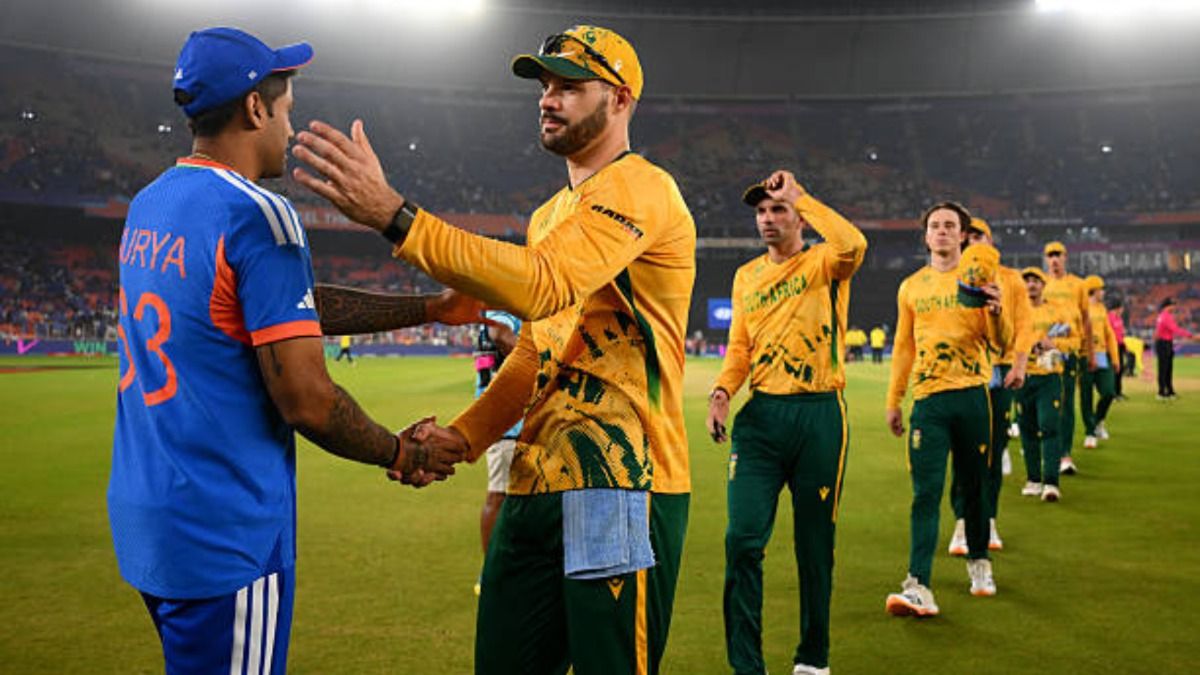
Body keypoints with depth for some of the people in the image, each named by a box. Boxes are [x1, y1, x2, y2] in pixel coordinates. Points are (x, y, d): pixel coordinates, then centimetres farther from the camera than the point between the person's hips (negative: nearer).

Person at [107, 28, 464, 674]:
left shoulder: (146, 206, 10)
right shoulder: (256, 215, -17)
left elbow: (286, 302, 12)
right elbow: (306, 400, -20)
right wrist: (402, 454, -2)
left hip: (142, 519, 9)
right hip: (225, 536, -9)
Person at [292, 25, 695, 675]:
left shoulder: (639, 188, -10)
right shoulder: (549, 216, 20)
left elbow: (542, 287, -27)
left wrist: (394, 214, -30)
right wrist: (463, 436, 5)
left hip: (621, 486, -8)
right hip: (536, 482, 9)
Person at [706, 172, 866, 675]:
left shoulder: (823, 264, 0)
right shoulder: (746, 276, 15)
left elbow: (853, 245, -24)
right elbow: (740, 347, 15)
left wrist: (799, 196, -14)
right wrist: (722, 391, -4)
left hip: (819, 414, -3)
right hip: (761, 415, 3)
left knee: (815, 544, 8)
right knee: (743, 538, -7)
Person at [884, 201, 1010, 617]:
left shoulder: (979, 278, 5)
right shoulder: (911, 287, 12)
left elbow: (1001, 342, 0)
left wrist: (995, 310, -20)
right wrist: (893, 401, 16)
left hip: (972, 396, -1)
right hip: (929, 398, 1)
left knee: (974, 486, 11)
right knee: (926, 493, -7)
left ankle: (979, 562, 32)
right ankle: (919, 586, -13)